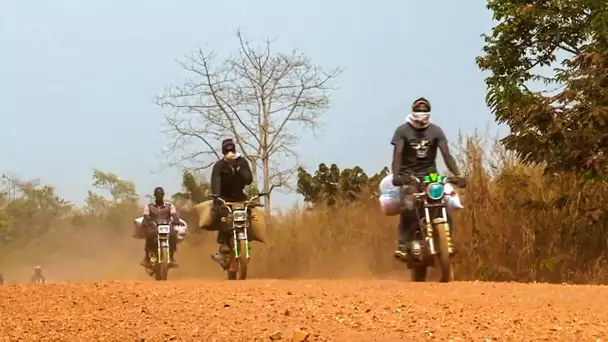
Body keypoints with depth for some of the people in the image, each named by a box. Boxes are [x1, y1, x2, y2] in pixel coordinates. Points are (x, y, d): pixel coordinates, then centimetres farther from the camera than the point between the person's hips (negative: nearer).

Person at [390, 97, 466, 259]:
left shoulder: (436, 131, 1)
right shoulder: (402, 130, -4)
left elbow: (446, 155, -6)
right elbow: (397, 154, -15)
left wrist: (457, 175, -21)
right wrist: (396, 175, -32)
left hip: (430, 175, 3)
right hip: (409, 176, -3)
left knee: (445, 209, -15)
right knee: (408, 207, -30)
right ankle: (403, 245, -22)